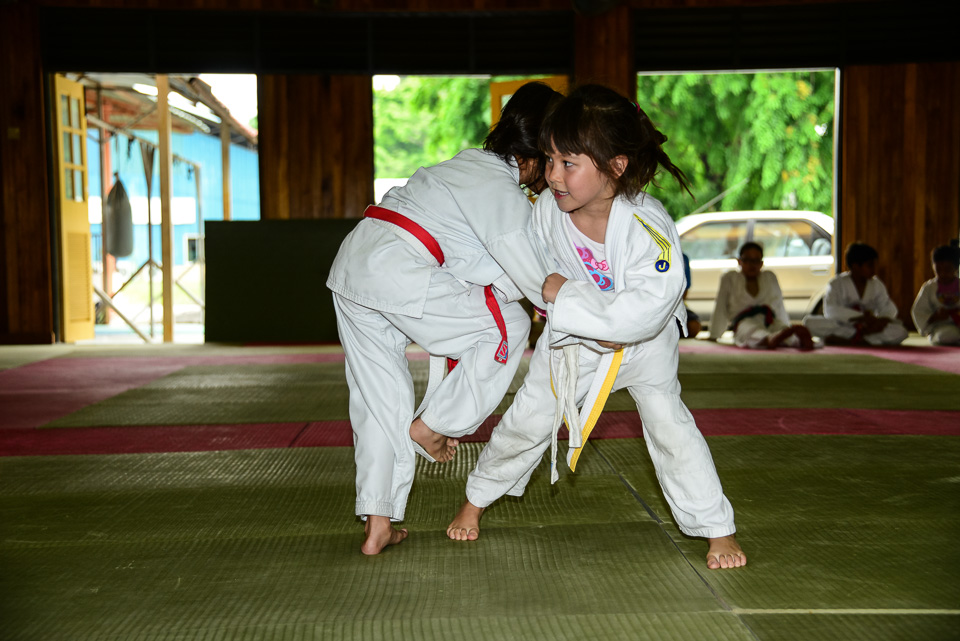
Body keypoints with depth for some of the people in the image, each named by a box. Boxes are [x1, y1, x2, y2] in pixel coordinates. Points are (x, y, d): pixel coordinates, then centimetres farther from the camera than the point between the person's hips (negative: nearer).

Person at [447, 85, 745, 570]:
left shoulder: (648, 227, -37)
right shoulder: (547, 209, -25)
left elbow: (643, 313, -43)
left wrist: (563, 293, -39)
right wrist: (593, 319, -16)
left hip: (644, 343, -3)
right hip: (572, 336, 3)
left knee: (666, 418, -15)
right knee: (528, 418, 6)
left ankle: (718, 530, 3)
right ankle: (475, 501, 31)